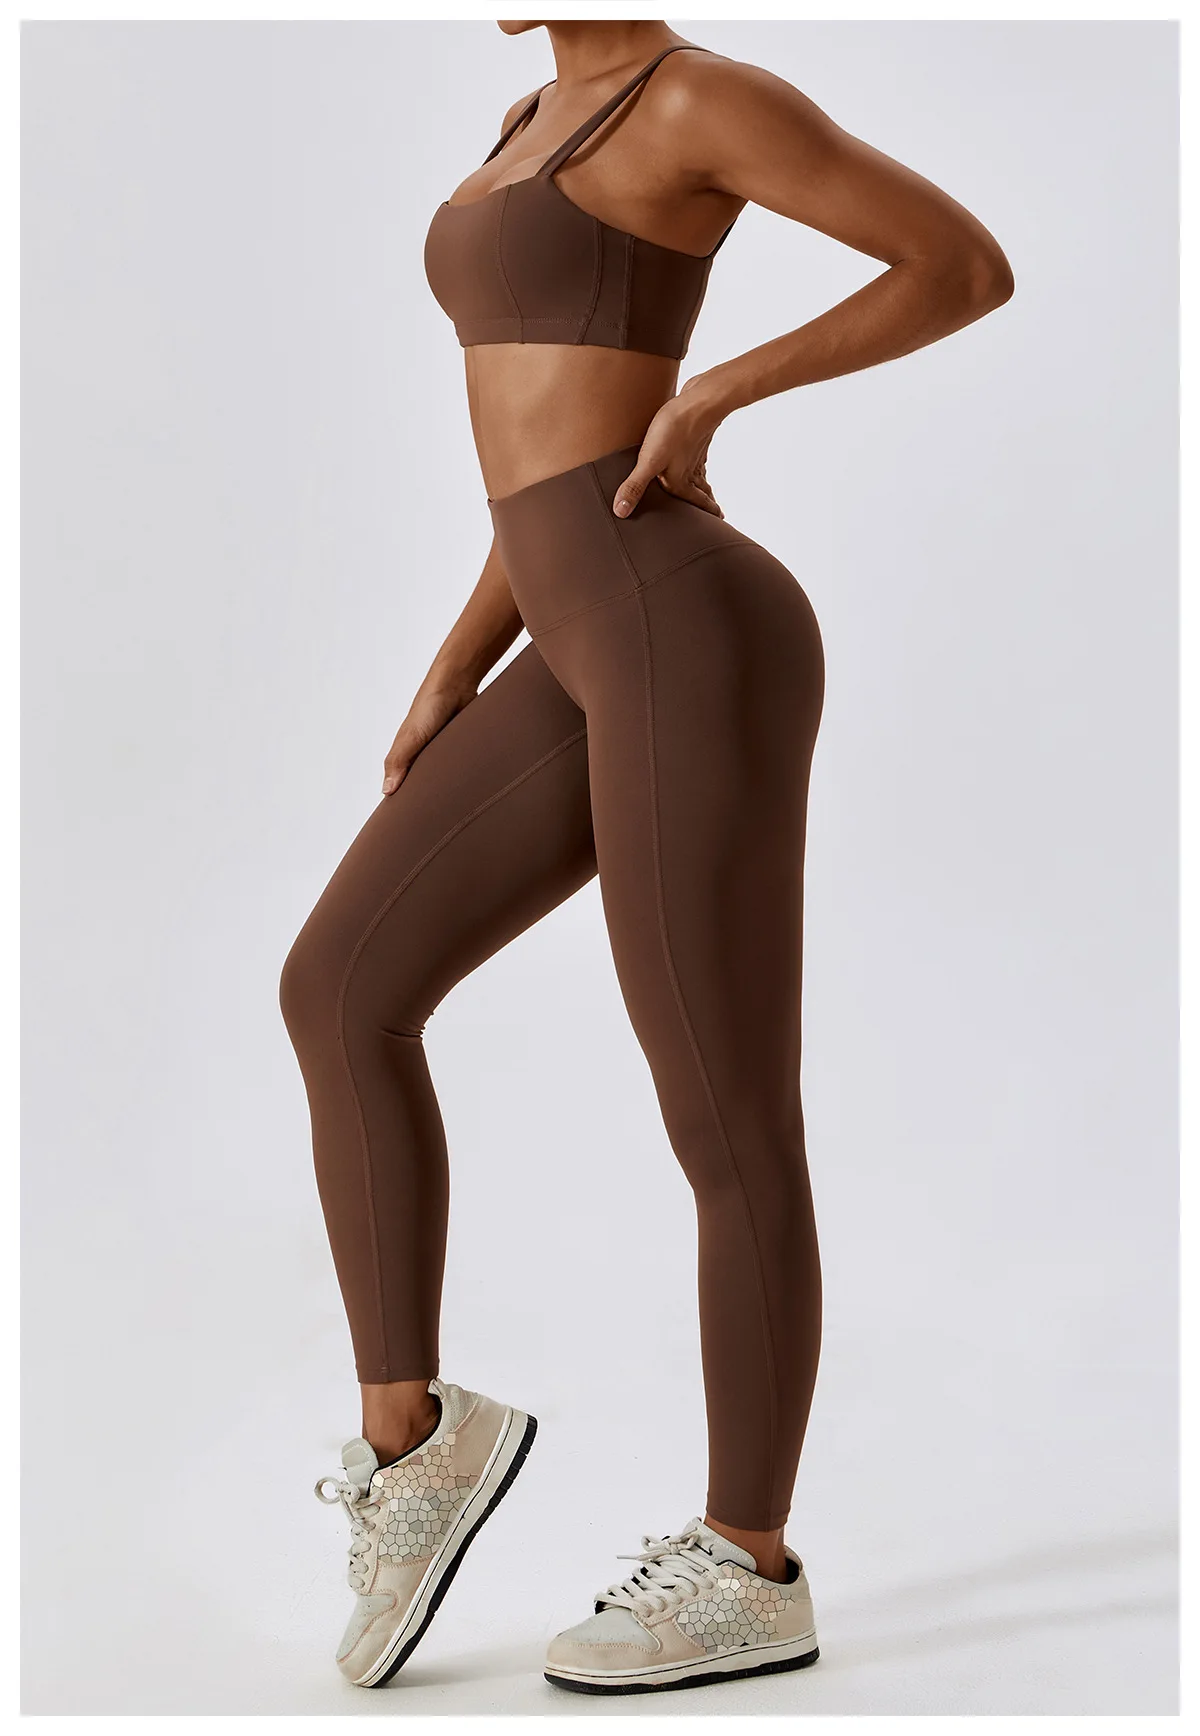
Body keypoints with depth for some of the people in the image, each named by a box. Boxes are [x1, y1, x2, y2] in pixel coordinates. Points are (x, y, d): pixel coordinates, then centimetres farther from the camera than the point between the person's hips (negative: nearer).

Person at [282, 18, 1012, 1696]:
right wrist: (455, 669, 19)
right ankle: (410, 1434, 14)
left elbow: (974, 264, -5)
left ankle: (750, 1572, 15)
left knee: (725, 1126, -1)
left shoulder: (707, 95, -3)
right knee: (335, 993, 5)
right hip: (595, 663, 9)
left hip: (692, 648, -9)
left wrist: (722, 392, -11)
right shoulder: (544, 129, 24)